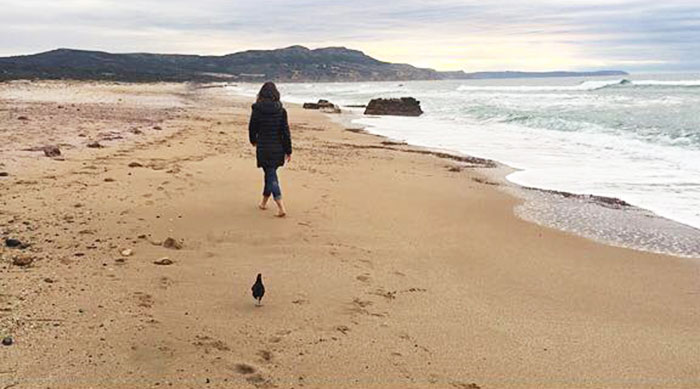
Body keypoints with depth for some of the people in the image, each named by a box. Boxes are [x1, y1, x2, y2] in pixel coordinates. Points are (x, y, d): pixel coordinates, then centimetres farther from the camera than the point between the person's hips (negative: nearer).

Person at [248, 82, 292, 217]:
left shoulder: (257, 109, -7)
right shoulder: (281, 110, -5)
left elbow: (252, 127, 2)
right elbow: (285, 131, -5)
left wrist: (253, 141, 23)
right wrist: (288, 151, 2)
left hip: (263, 148, -2)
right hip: (277, 148, 2)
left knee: (271, 175, 0)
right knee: (270, 173, 20)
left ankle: (281, 207, -15)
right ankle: (264, 201, 34)